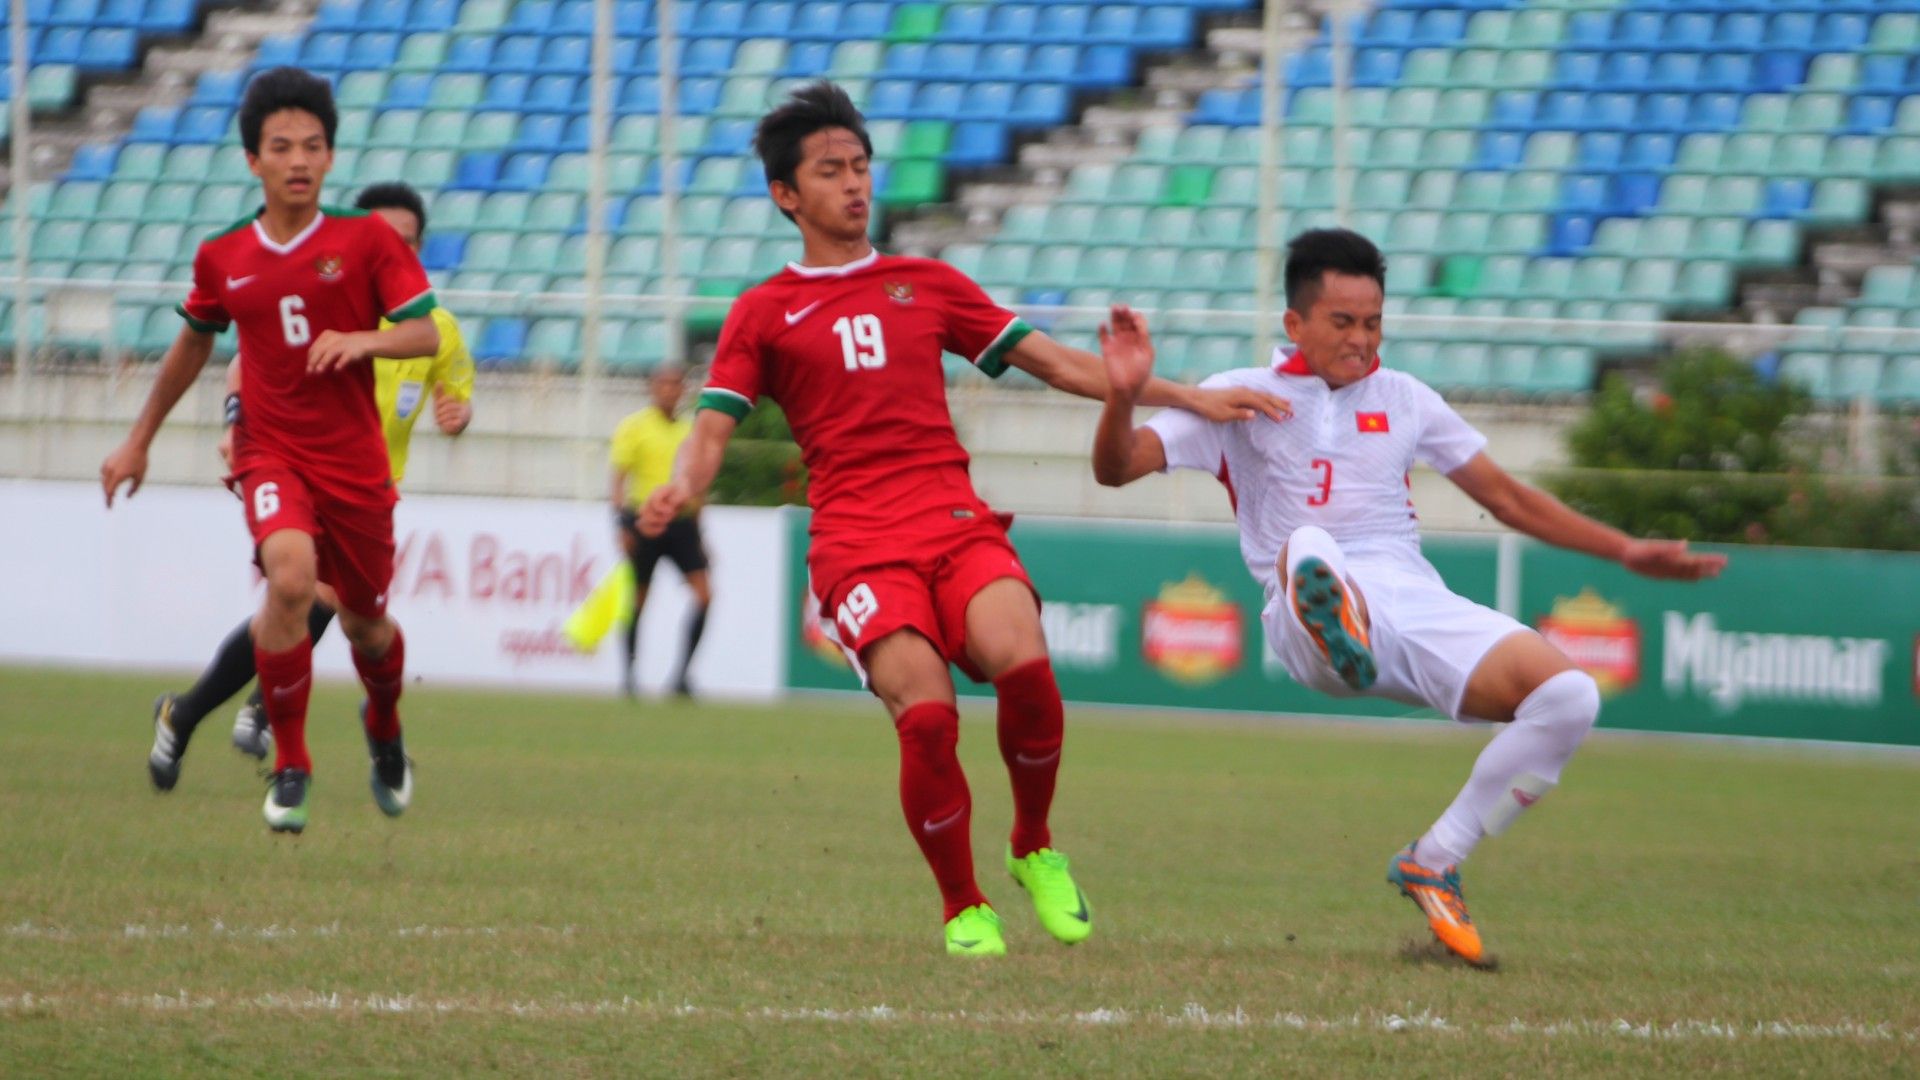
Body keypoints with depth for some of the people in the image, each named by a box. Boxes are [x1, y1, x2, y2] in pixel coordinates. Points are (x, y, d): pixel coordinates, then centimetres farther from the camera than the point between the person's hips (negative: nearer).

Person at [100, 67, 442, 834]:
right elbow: (193, 345, 20)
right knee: (290, 576, -28)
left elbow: (426, 334, -7)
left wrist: (364, 340, -28)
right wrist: (139, 441, 26)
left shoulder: (367, 239, -4)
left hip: (355, 461, 0)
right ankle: (289, 766, -14)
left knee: (364, 621, 12)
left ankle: (385, 730, 49)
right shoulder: (223, 258, 3)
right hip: (269, 451, 0)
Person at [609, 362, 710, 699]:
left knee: (704, 595, -11)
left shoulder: (690, 430, 12)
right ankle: (628, 673, 18)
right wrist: (623, 526, -15)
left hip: (681, 522, 4)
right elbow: (619, 479, -5)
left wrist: (697, 530, 20)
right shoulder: (633, 427, -2)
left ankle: (683, 672, -4)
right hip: (645, 517, -4)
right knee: (638, 600, 4)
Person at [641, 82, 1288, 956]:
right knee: (926, 712, -26)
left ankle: (1034, 850, -1)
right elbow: (712, 430, 7)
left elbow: (1052, 361, 22)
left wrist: (1187, 399, 17)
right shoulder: (763, 314, 14)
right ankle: (963, 908, -5)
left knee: (1023, 662, -28)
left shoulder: (928, 286, 21)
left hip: (958, 524, 2)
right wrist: (679, 489, -18)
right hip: (857, 546, -2)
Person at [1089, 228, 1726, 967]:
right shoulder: (1242, 398, 11)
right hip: (1317, 610, -4)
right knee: (1309, 553, -40)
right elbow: (1117, 468, 1)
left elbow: (1508, 498, 30)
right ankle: (1340, 643, -77)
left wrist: (1623, 551, 25)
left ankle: (1434, 863, -5)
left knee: (1569, 696, -19)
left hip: (1416, 601, 4)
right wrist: (1124, 397, -20)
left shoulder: (1404, 400, 22)